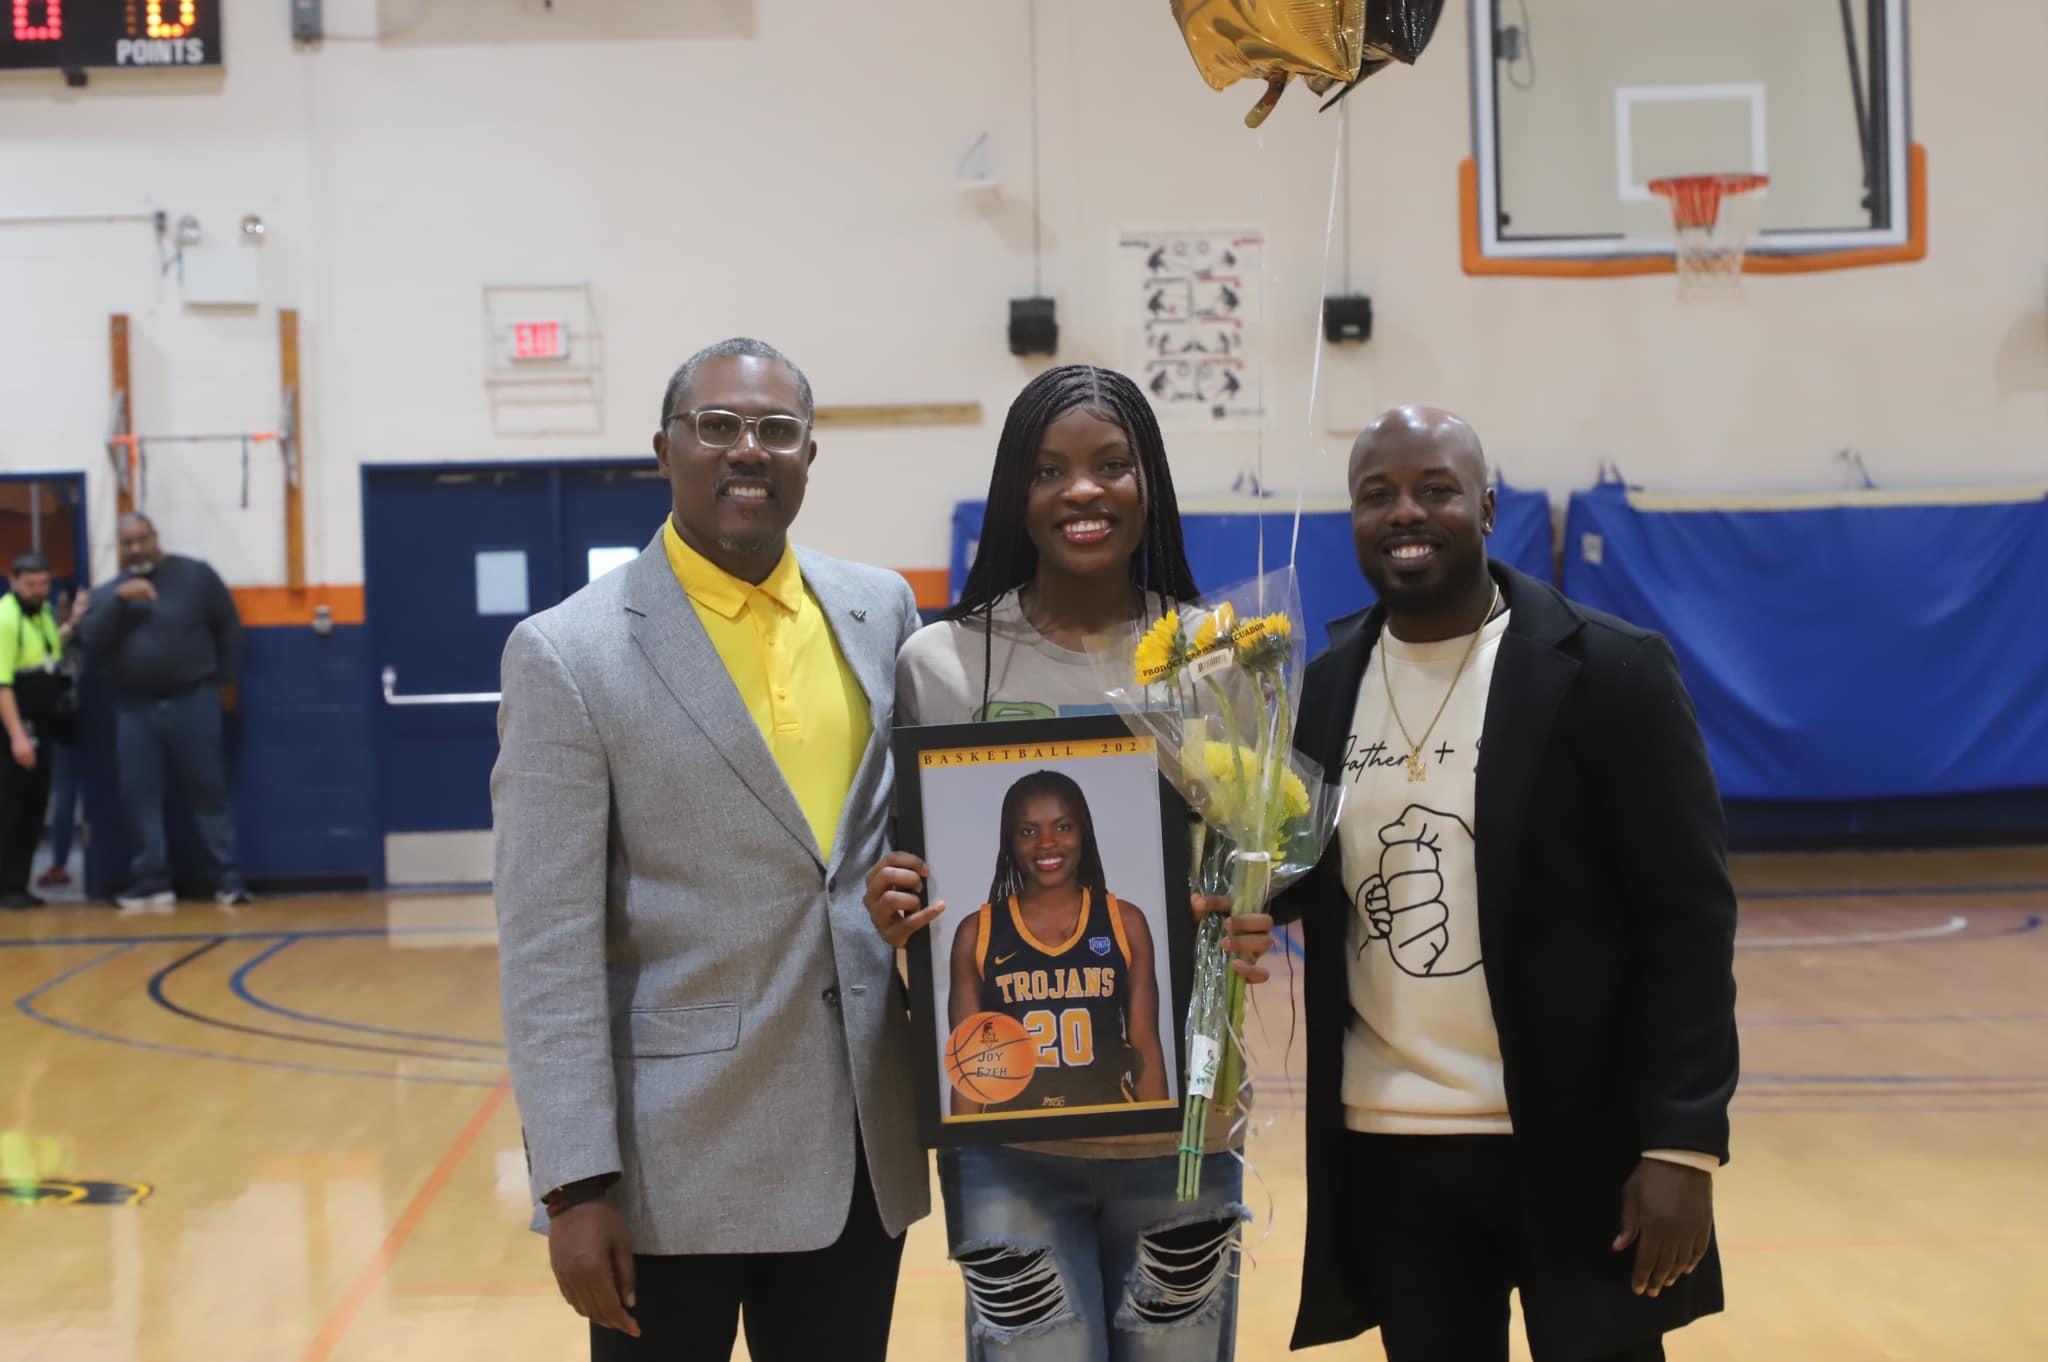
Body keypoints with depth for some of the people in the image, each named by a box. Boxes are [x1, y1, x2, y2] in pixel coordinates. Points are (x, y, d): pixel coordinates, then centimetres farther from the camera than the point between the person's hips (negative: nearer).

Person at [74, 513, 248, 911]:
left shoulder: (195, 575, 4)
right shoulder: (110, 592, 13)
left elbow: (228, 627, 7)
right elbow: (89, 639, -2)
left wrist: (224, 679, 3)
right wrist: (118, 600, -14)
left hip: (192, 702, -3)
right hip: (134, 708, 3)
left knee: (208, 792, -2)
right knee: (140, 797, 0)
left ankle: (229, 880, -1)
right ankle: (152, 882, 6)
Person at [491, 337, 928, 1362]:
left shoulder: (881, 611, 6)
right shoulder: (570, 655, -8)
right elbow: (548, 946, -10)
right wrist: (573, 1187, -13)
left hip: (861, 1149, 4)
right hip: (674, 1161, -4)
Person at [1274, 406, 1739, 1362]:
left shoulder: (1609, 673, -7)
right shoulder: (1321, 689, 6)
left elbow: (1688, 920, -9)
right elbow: (1298, 889, 13)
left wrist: (1682, 1146, -13)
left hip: (1577, 1149, -4)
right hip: (1389, 1150, 4)